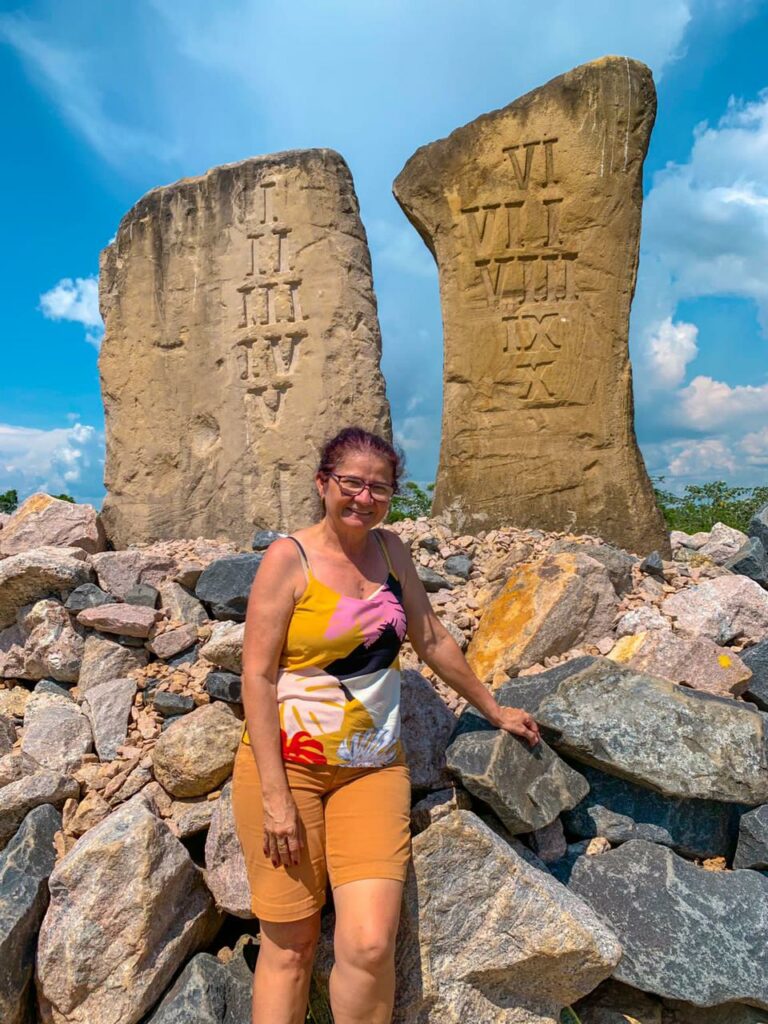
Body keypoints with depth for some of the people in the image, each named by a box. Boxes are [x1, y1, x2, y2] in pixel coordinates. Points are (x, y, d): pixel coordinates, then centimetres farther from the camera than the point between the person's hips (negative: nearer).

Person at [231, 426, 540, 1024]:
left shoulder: (391, 549, 5)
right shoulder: (289, 558, -9)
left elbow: (432, 639, 14)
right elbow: (258, 675, -11)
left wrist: (494, 710, 21)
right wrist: (275, 796, -14)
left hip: (373, 767, 4)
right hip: (287, 763, -3)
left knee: (370, 944, -8)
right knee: (290, 945, 5)